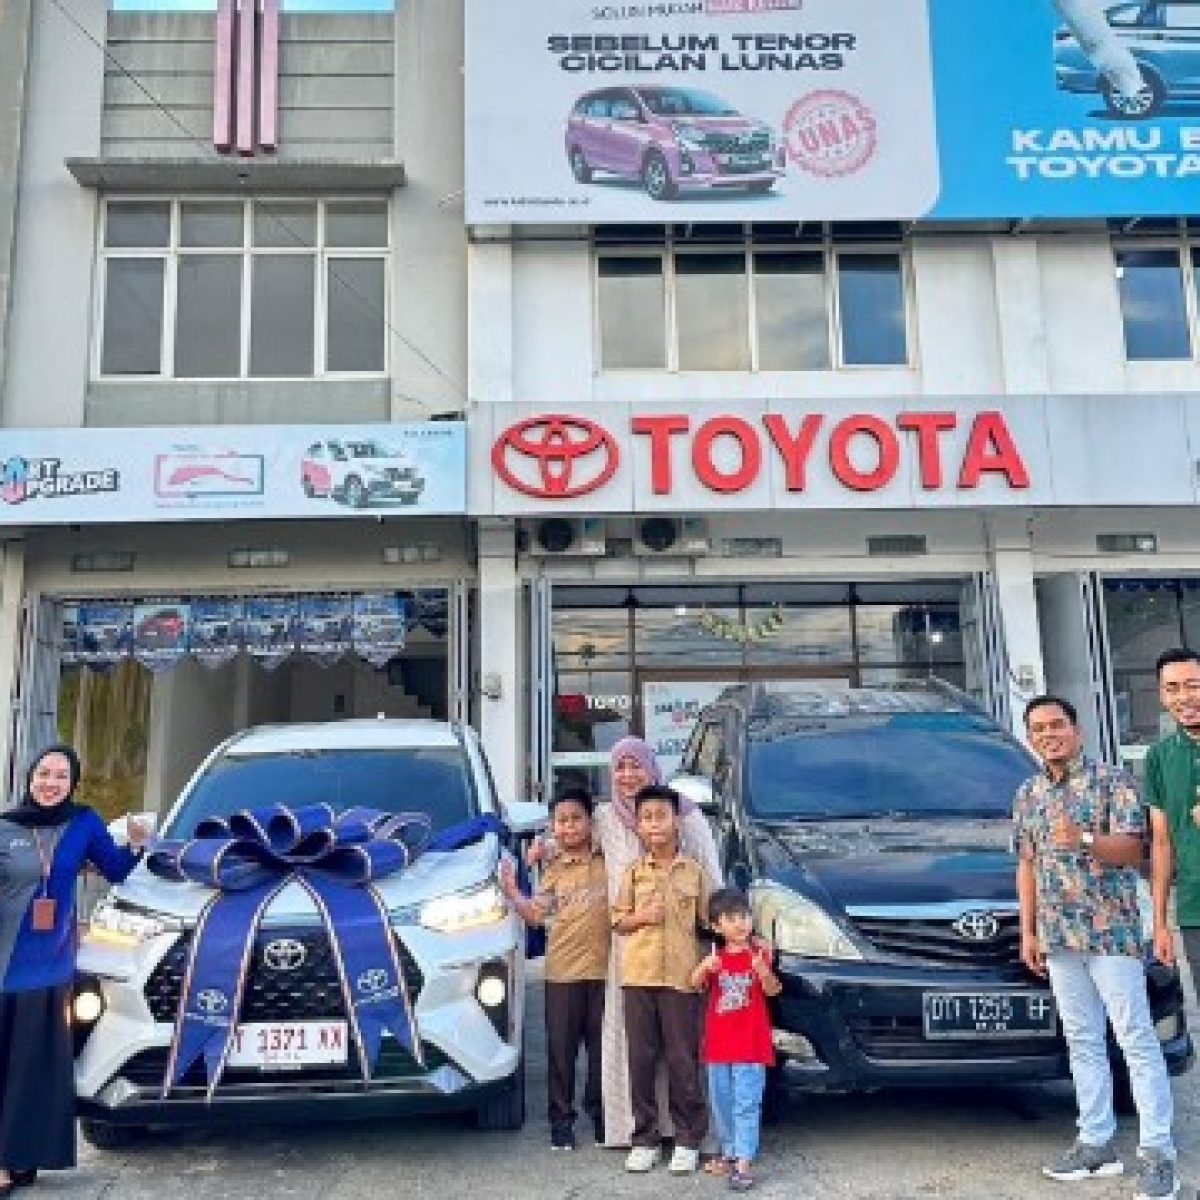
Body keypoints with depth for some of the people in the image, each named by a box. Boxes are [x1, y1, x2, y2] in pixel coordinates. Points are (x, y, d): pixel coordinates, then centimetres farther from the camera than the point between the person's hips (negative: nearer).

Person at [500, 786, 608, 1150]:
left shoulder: (608, 862, 4)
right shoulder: (554, 870, 7)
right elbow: (535, 914, -1)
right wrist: (511, 890, -12)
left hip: (603, 969, 0)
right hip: (562, 970, 0)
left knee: (602, 1046, 10)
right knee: (561, 1048, 5)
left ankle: (599, 1113, 27)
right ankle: (561, 1120, 17)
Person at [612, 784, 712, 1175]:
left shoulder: (694, 871, 3)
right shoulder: (632, 872, 7)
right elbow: (618, 921, 9)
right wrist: (639, 917, -9)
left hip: (681, 976, -2)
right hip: (638, 976, 2)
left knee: (683, 1061, 2)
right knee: (641, 1059, 6)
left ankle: (688, 1140, 15)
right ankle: (645, 1139, 18)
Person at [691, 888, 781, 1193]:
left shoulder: (759, 952, -4)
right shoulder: (717, 957, 9)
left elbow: (772, 990, -14)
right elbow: (697, 985, -1)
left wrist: (761, 969, -34)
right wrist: (704, 967, -23)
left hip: (751, 1044, -5)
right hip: (718, 1043, 5)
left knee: (746, 1104, -7)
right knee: (722, 1104, 15)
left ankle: (743, 1163, -6)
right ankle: (729, 1152, 30)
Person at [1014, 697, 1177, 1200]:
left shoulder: (1113, 780, -3)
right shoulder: (1028, 795, 13)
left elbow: (1131, 849, -12)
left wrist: (1083, 841, -30)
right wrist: (1028, 932, 11)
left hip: (1111, 932, -5)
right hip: (1058, 937, 5)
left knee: (1136, 1039, -4)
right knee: (1082, 1043, 10)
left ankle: (1157, 1152, 1)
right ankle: (1096, 1143, 18)